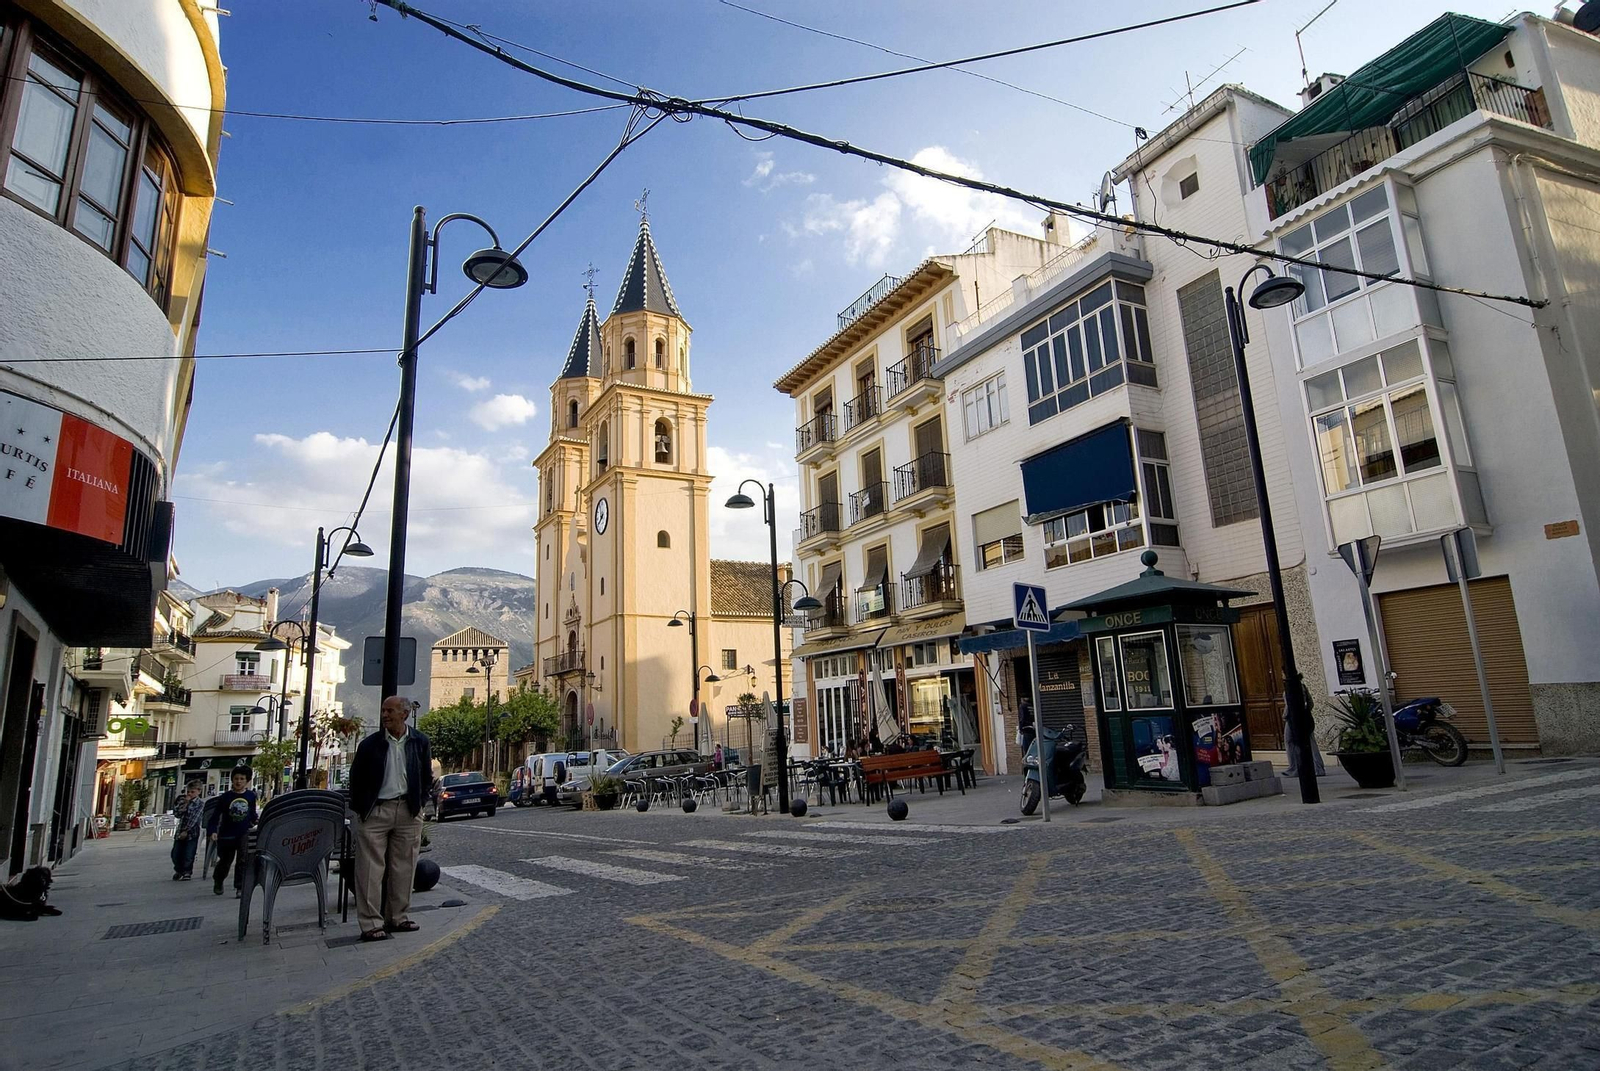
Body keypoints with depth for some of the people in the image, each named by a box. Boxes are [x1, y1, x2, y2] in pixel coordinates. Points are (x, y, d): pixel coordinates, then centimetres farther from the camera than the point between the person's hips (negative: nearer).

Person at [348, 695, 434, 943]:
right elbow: (356, 778, 4)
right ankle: (371, 924, 4)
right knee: (371, 869, -2)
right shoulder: (370, 744, -3)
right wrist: (360, 809, 1)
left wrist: (419, 802, 5)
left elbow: (427, 776, 11)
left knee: (404, 868, 8)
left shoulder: (419, 742, 3)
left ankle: (397, 917, 20)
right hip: (375, 811, -2)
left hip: (408, 811, 2)